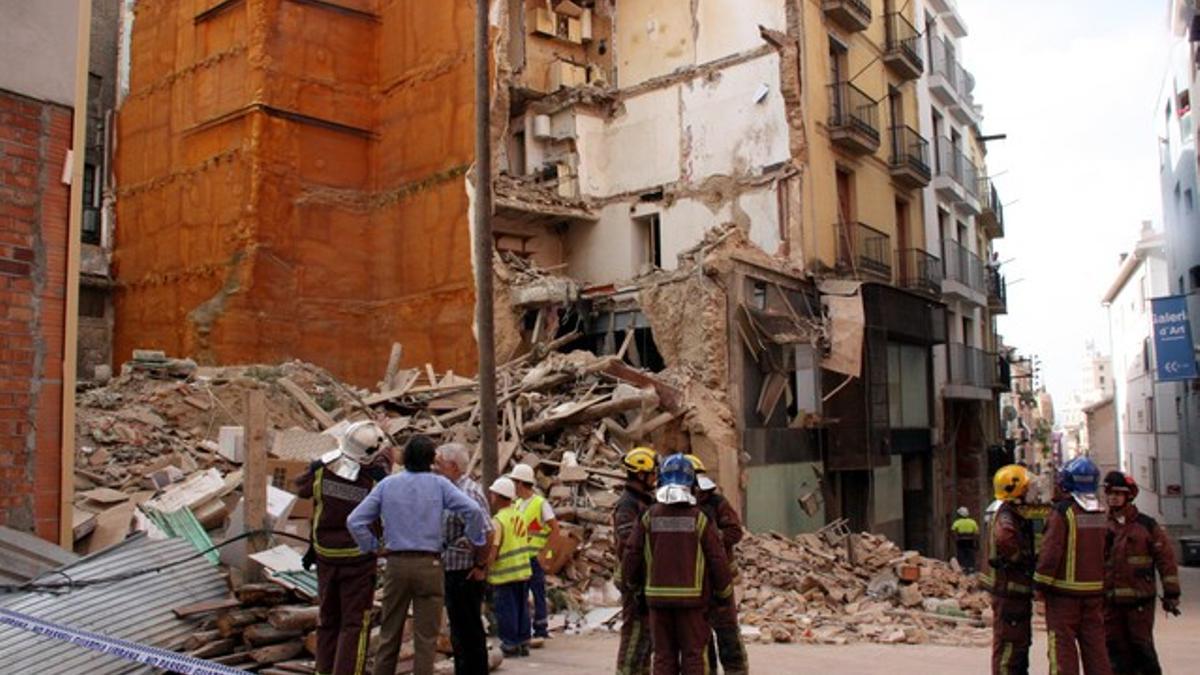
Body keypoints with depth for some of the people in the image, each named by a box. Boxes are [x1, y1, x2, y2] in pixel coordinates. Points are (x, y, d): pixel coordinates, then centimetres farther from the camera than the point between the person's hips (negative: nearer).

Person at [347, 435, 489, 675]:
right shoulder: (439, 484, -3)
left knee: (389, 634, 14)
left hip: (396, 564, 2)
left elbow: (355, 520, 0)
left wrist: (371, 547, 11)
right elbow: (473, 510, -13)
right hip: (429, 564, -2)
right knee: (426, 636, 5)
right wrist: (478, 542, 1)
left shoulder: (387, 484, 4)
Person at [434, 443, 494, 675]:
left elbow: (485, 532, -26)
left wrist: (481, 566, -19)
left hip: (465, 575, -10)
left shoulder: (468, 492, -18)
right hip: (454, 573, 10)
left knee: (468, 632, -1)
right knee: (461, 632, 18)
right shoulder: (455, 490, 13)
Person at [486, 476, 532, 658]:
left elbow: (492, 550, -20)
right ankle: (523, 643, 20)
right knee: (522, 607, 13)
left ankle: (510, 644, 9)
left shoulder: (497, 520, -16)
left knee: (506, 609, 3)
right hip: (523, 570, 7)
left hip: (504, 573, -7)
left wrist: (485, 569, -12)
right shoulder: (519, 514, 5)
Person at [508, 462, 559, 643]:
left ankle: (540, 632, 6)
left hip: (535, 557, -7)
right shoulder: (518, 504, 12)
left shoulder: (540, 503, -11)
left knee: (538, 594, -1)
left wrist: (544, 549, -15)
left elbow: (555, 528, -12)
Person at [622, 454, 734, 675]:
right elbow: (718, 559, -4)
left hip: (658, 596, 2)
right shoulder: (699, 518, -6)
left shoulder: (649, 517, -2)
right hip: (691, 597, -2)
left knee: (664, 656, 10)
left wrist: (629, 582, 20)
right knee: (693, 655, 7)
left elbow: (632, 554, 1)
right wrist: (726, 594, 10)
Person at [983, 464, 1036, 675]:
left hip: (1018, 592, 10)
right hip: (1009, 591, -10)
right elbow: (1004, 539, -42)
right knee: (1008, 643, -4)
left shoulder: (1018, 515, 14)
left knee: (1021, 642, 20)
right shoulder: (1006, 518, -20)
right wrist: (1022, 559, -26)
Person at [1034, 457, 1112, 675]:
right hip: (1095, 589, 6)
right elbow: (1105, 550, 13)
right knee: (1095, 642, 13)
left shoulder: (1062, 511, -14)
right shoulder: (1101, 513, 5)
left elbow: (1051, 551, -17)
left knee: (1062, 644, 2)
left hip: (1065, 589, -6)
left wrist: (1041, 583, -8)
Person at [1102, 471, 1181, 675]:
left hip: (1140, 600, -3)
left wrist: (1171, 594, -2)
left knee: (1142, 646, 0)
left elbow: (1165, 559, 0)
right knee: (1116, 649, 7)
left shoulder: (1146, 525, 0)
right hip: (1110, 601, 4)